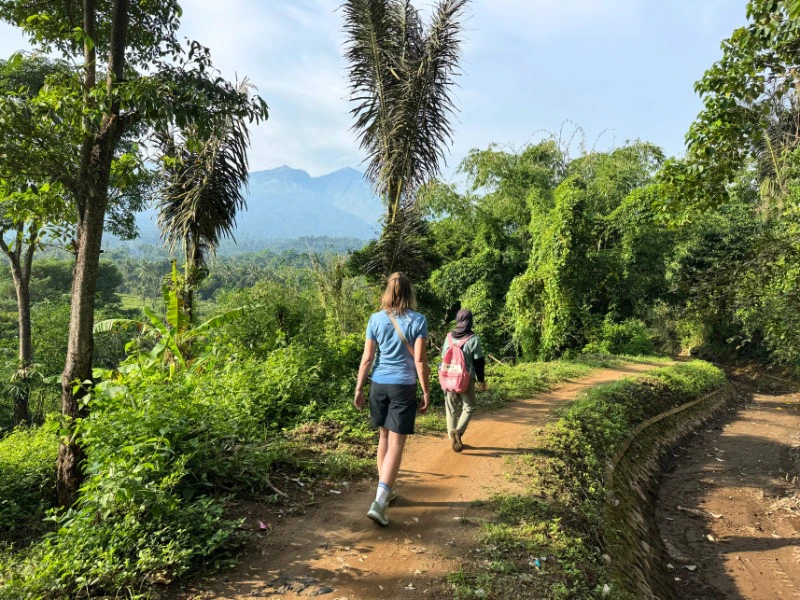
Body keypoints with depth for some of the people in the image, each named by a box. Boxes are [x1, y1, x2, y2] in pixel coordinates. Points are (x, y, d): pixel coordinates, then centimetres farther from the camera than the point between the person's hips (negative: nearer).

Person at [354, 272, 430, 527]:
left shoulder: (376, 319, -1)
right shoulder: (418, 320, -7)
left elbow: (367, 358, -1)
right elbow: (419, 359, -8)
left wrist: (359, 388, 7)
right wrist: (426, 391, 0)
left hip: (379, 384, 3)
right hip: (404, 386, -3)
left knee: (384, 436, 19)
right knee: (396, 443, -1)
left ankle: (385, 490, 31)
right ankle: (379, 501, -10)